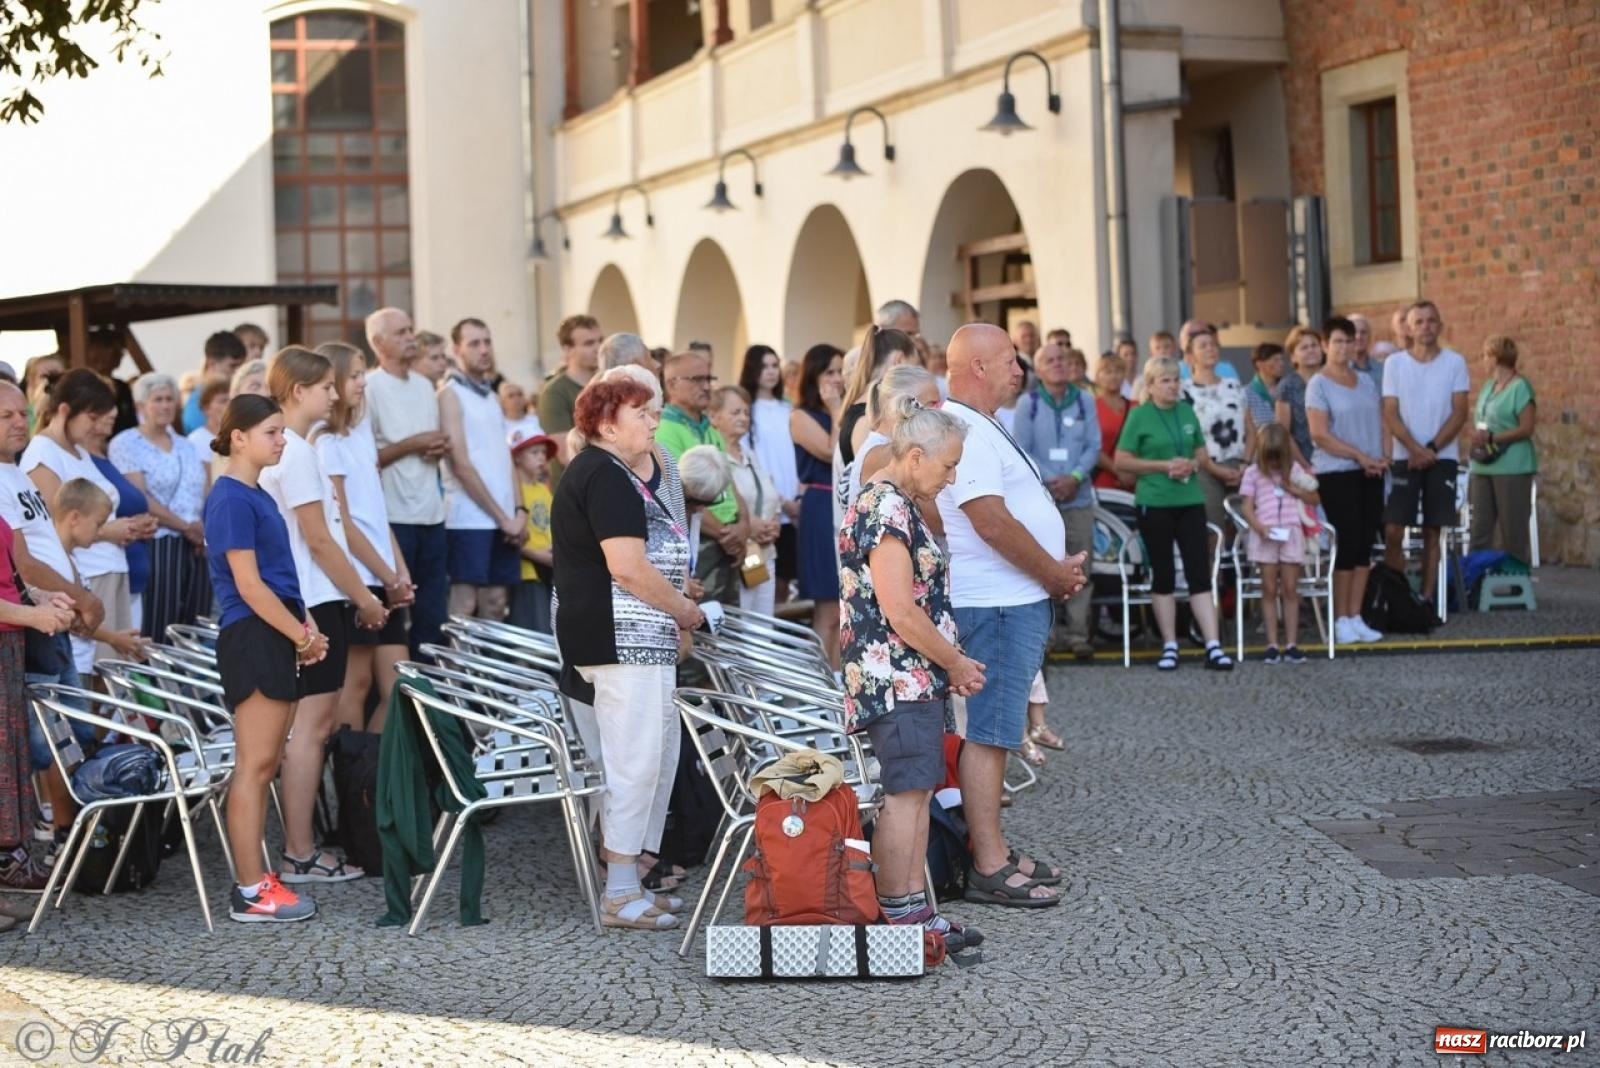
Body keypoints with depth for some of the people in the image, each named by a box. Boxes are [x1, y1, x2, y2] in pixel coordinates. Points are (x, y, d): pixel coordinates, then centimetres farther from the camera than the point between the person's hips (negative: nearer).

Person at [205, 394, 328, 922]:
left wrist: (305, 628, 8)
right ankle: (250, 893, -4)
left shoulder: (258, 496, 16)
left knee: (265, 766, 11)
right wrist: (302, 636, -12)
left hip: (276, 639, 10)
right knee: (254, 766, -7)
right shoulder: (232, 500, -12)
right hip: (251, 638, -10)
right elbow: (249, 585, -17)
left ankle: (255, 880, 16)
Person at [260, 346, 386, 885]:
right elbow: (319, 540, -15)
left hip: (315, 604, 10)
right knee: (310, 727, -6)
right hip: (316, 604, -10)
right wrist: (363, 597, -7)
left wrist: (359, 594, 18)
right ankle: (299, 854, -2)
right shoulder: (296, 452, -14)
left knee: (313, 727, 11)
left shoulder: (288, 448, 16)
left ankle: (301, 847, 14)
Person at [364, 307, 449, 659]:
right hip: (394, 517, -7)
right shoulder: (370, 388, -7)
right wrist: (413, 444, -15)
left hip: (431, 514, 7)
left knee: (432, 612, 8)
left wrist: (440, 446, 4)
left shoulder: (424, 386, 15)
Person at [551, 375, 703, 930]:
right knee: (635, 760, -8)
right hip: (622, 637, -11)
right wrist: (685, 609, -9)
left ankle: (629, 880, 20)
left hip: (635, 640, 11)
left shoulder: (609, 473, 20)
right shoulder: (607, 476, -14)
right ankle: (620, 895, -3)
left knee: (659, 755, 14)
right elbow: (628, 567, -21)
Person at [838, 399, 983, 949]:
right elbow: (901, 614, -21)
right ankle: (898, 917, -2)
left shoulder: (894, 505, 16)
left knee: (917, 791, 11)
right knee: (906, 792, -7)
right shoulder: (886, 510, -17)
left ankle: (914, 912, 15)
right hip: (899, 676, -10)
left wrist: (951, 664, 15)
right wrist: (957, 662, -9)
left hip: (915, 677, 10)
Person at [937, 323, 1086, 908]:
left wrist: (1058, 568, 13)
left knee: (994, 731, 14)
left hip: (1019, 600, 11)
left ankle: (995, 851, 21)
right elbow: (992, 521, -23)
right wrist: (1054, 573, -12)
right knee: (987, 732, -8)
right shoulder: (963, 431, -17)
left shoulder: (978, 426, 18)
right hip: (996, 603, -11)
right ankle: (989, 867, -5)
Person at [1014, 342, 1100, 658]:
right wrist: (1049, 482, -12)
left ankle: (1078, 633, 8)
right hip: (1039, 498, -2)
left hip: (1079, 496, 2)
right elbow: (1022, 450, -2)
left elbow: (1094, 446, 5)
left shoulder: (1085, 401, 7)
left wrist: (1075, 477, -11)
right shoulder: (1028, 403, 1)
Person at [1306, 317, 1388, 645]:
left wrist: (1382, 457, -3)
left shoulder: (1366, 381, 14)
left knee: (1366, 543, 4)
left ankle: (1356, 617, 10)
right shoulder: (1318, 384, -5)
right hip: (1336, 473, -6)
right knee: (1349, 541, -6)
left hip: (1370, 472, 6)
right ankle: (1341, 620, 3)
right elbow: (1320, 434, -12)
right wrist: (1360, 456, -14)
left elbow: (1380, 421, 15)